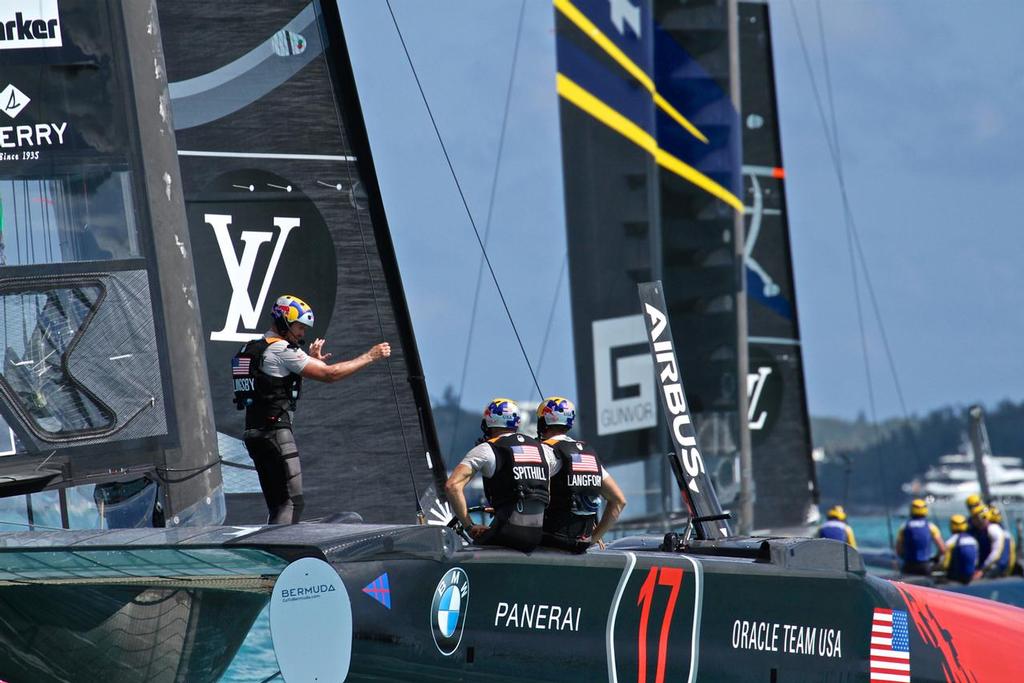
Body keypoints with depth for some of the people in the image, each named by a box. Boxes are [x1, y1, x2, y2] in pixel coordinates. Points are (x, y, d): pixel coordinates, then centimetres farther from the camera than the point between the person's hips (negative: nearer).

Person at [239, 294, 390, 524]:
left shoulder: (256, 348, 19)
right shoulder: (281, 350, -10)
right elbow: (329, 374, -12)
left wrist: (312, 360, 21)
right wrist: (370, 356, -6)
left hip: (254, 433, 10)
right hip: (275, 431, -10)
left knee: (277, 505, 11)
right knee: (292, 503, -11)